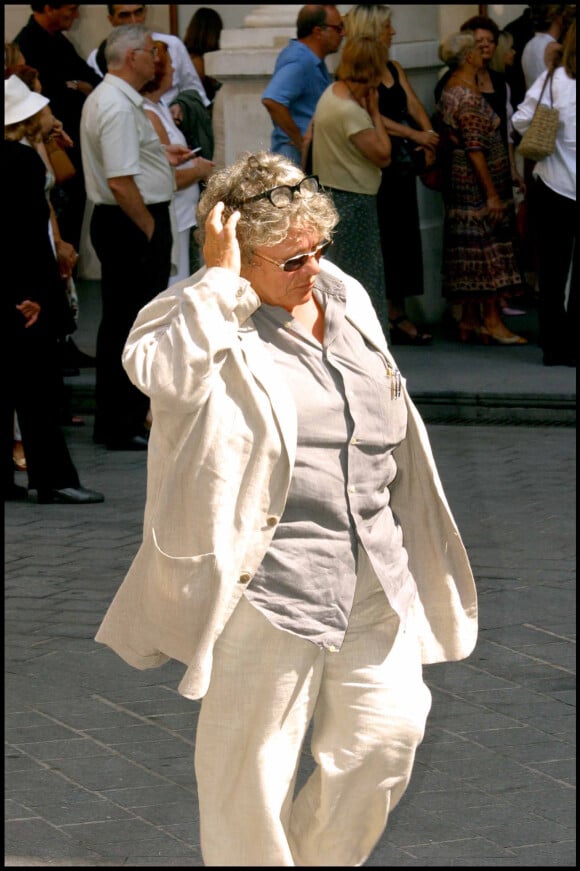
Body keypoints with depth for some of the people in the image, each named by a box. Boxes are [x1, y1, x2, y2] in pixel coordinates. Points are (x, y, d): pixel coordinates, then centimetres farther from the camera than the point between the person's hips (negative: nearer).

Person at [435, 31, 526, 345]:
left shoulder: (451, 89, 12)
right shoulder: (468, 96, -18)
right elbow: (475, 148, -21)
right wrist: (492, 194, -20)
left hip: (460, 181, 10)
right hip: (477, 181, -10)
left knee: (471, 250, 11)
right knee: (489, 249, -5)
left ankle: (470, 320, 14)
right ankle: (492, 320, -3)